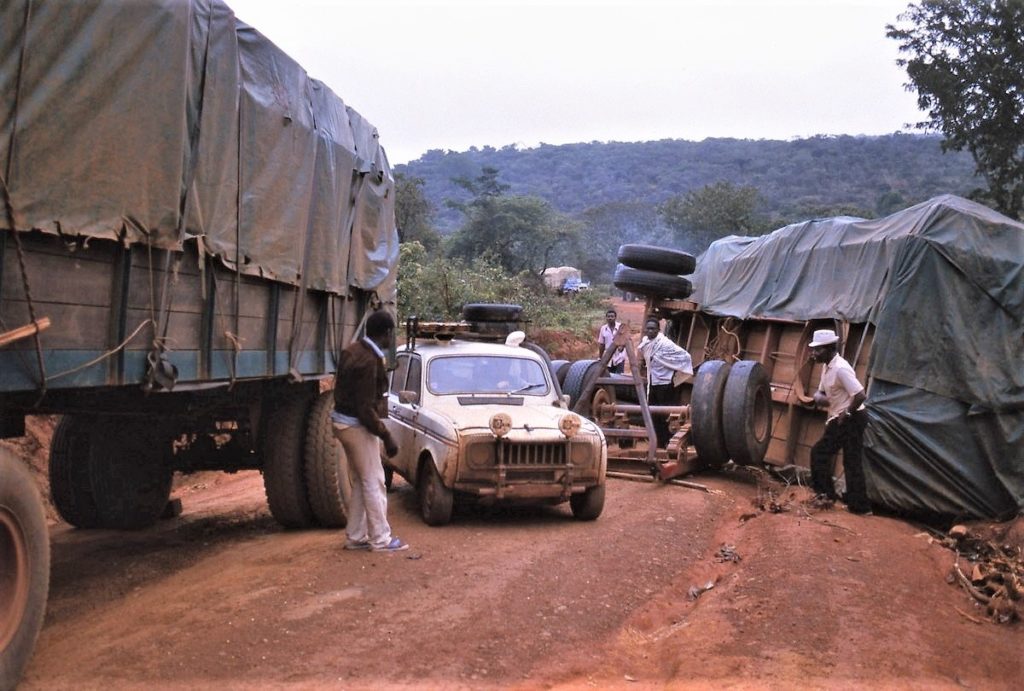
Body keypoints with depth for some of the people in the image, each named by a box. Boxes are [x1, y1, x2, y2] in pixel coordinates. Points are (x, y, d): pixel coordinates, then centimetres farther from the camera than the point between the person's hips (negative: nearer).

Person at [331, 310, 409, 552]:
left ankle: (355, 536, 22)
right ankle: (380, 539, 7)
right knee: (374, 483, 0)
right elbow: (365, 409, -24)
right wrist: (387, 437, -18)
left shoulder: (353, 351, 5)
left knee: (360, 482, 16)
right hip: (357, 426, -10)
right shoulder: (369, 361, -24)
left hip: (342, 420, 10)